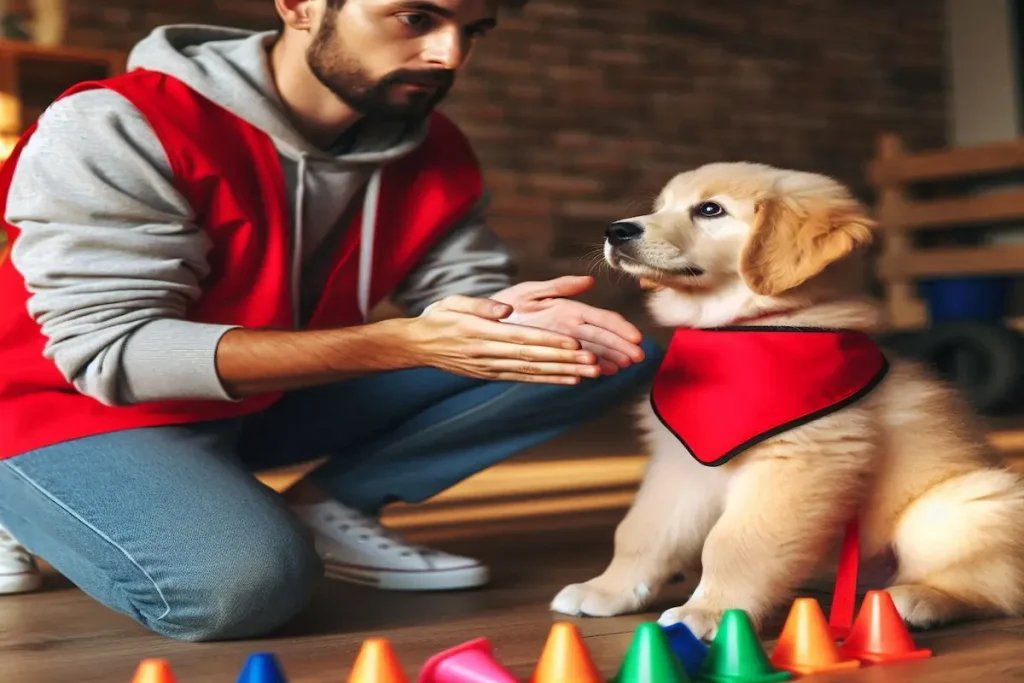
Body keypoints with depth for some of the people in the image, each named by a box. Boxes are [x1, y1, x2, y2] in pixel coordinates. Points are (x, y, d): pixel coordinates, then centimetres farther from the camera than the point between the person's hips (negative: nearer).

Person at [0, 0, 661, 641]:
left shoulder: (435, 149, -6)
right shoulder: (117, 128, -25)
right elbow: (110, 350, -31)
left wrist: (506, 319, -32)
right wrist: (400, 342, -39)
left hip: (283, 401, 5)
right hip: (88, 409, -5)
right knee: (246, 579, -38)